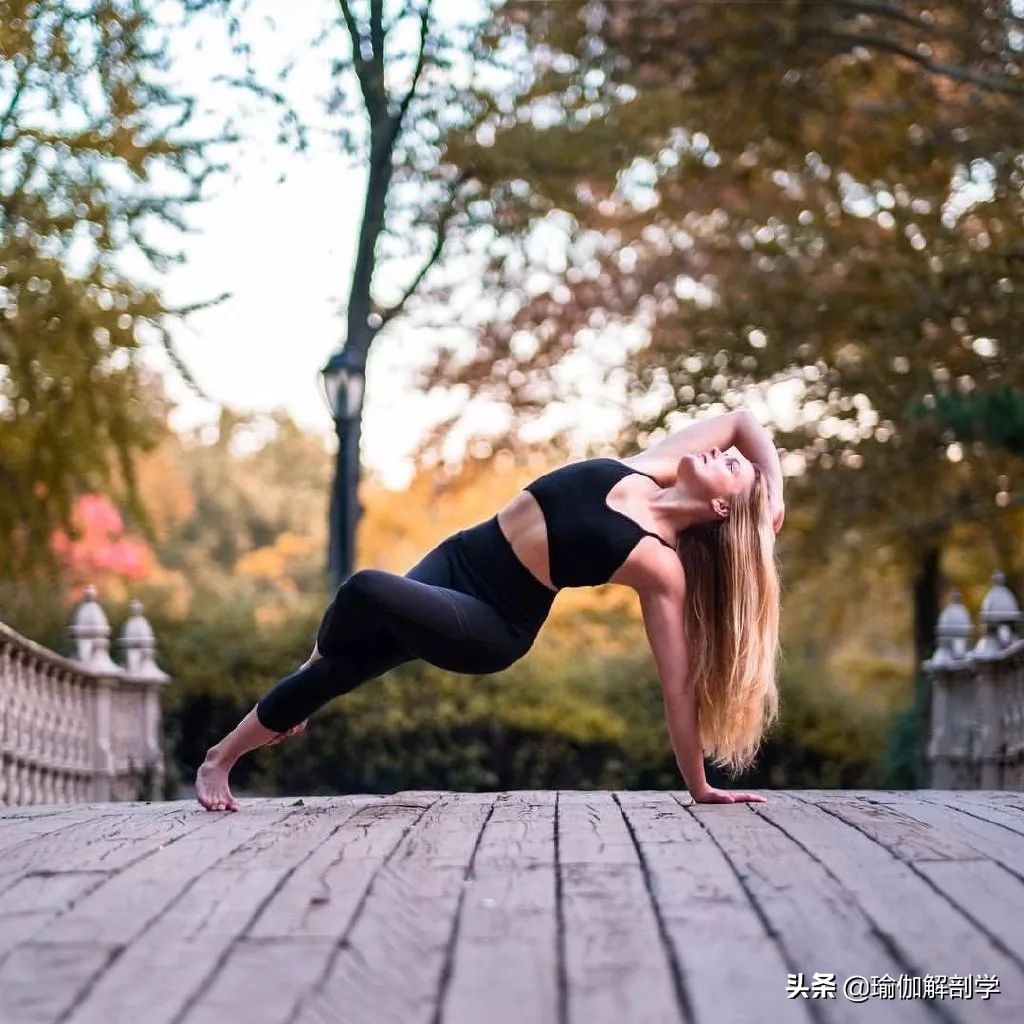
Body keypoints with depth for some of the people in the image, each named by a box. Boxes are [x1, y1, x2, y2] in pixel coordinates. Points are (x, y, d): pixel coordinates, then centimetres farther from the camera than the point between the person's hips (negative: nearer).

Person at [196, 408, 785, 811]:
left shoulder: (659, 564, -16)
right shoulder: (644, 471, -2)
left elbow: (679, 684, -12)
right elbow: (742, 421, 9)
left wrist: (700, 786, -14)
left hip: (491, 628, -6)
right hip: (452, 562, 6)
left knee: (367, 590, -29)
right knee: (335, 669, 5)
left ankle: (320, 657, 8)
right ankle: (220, 759, 28)